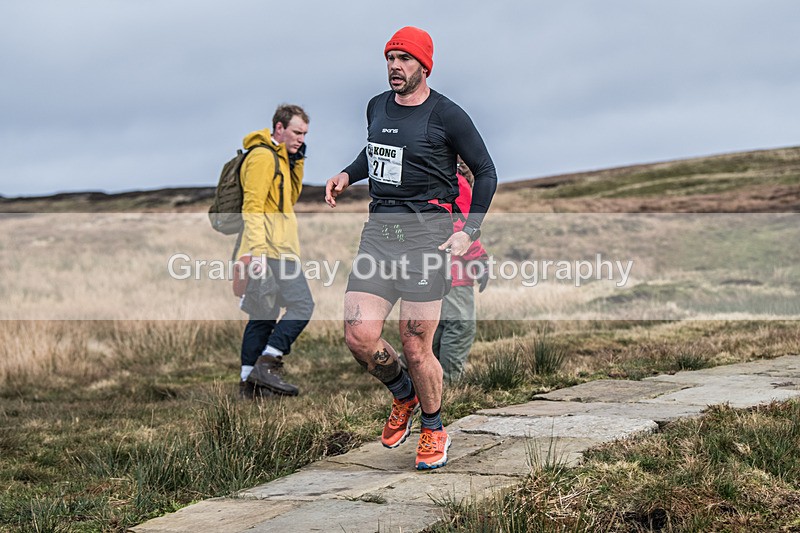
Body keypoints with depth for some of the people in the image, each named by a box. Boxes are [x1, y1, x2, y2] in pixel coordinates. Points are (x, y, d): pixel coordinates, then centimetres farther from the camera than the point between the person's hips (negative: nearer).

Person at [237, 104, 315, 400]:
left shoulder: (279, 158, 20)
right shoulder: (263, 156, -11)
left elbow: (290, 198, 25)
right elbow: (252, 206, -18)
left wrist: (297, 163, 14)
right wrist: (258, 249, -25)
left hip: (271, 251, 10)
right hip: (272, 250, -10)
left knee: (264, 316, 10)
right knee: (301, 304, -12)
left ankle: (249, 382, 11)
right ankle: (267, 364, -14)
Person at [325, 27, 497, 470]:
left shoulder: (447, 116, -5)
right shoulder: (377, 107, 13)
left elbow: (486, 172, 3)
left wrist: (469, 232, -5)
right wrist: (348, 175, 14)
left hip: (426, 230, -5)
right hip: (378, 229, 5)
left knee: (416, 347, -4)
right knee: (359, 338, -6)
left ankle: (434, 432, 20)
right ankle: (403, 396, 25)